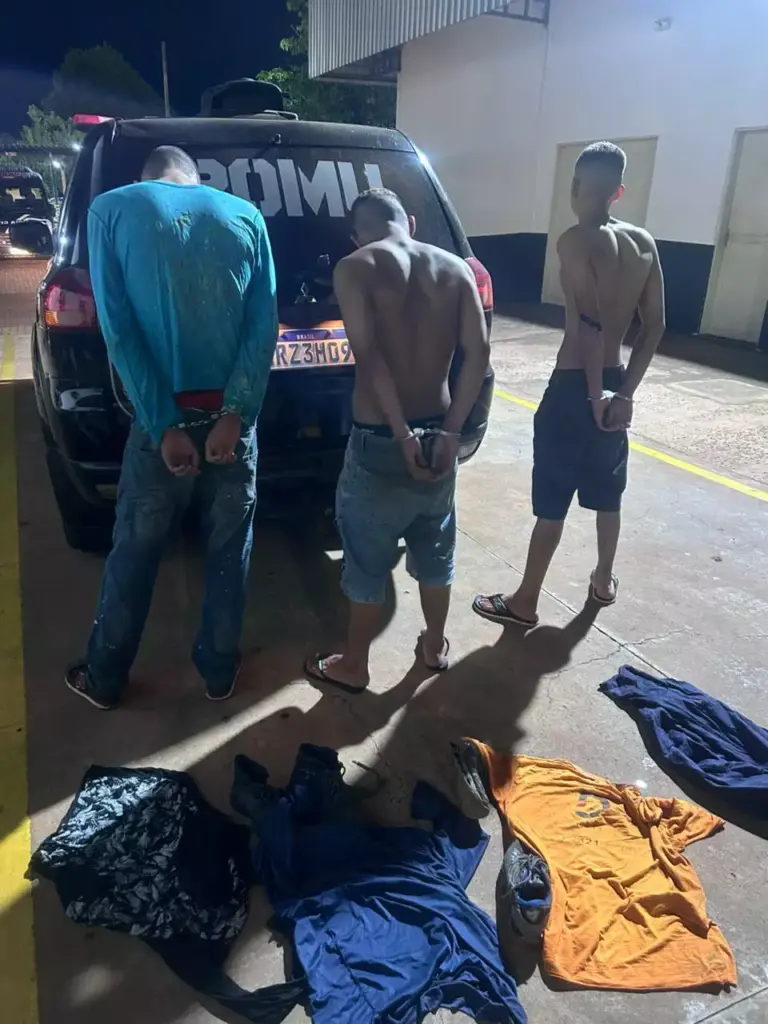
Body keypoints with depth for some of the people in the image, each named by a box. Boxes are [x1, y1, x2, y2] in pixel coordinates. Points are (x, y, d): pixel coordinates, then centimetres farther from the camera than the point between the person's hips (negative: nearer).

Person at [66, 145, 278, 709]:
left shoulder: (110, 209, 1)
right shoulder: (246, 215, 6)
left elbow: (118, 330, -8)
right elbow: (264, 326, -4)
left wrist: (165, 425, -9)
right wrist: (235, 415, -10)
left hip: (164, 418, -1)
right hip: (232, 414, 2)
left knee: (135, 552, 14)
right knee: (229, 550, 15)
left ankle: (105, 677, 31)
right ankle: (219, 669, 31)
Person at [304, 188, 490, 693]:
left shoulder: (355, 267, -8)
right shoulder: (455, 268, 4)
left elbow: (369, 356, -20)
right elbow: (478, 352, -5)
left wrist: (402, 436, -16)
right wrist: (451, 431, -7)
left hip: (379, 441, -4)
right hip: (436, 435, 5)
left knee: (368, 561, 11)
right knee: (435, 550, 22)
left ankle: (354, 666, 28)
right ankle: (435, 647, 40)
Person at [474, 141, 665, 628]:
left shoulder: (576, 240, -15)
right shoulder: (644, 243, 7)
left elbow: (589, 323, -27)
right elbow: (655, 326, 6)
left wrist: (594, 394, -20)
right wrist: (625, 391, 6)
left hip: (574, 386, -7)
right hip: (614, 384, 7)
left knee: (552, 501, 0)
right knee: (607, 491, 20)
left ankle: (525, 602, 12)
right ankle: (604, 581, 37)